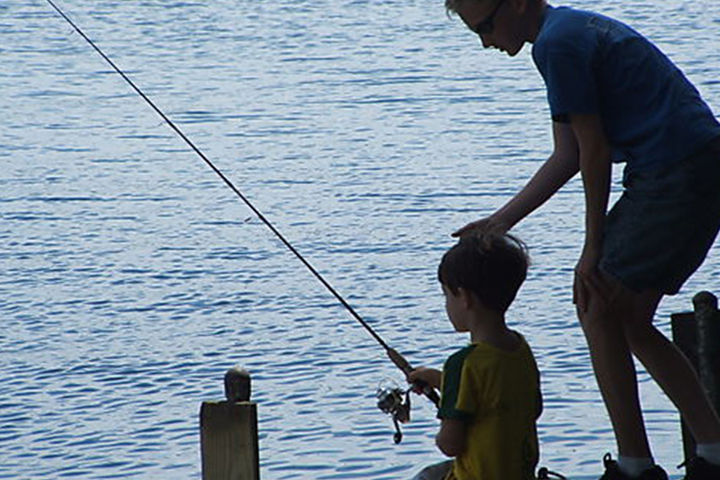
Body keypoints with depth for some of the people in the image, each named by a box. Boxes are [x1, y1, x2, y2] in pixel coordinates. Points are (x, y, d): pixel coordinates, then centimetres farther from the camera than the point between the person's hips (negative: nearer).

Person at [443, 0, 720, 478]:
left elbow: (594, 151, -12)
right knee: (628, 320, 15)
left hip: (678, 178, -10)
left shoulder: (558, 42, -12)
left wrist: (593, 250, -5)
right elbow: (568, 156, 21)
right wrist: (500, 221, 19)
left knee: (600, 311, -2)